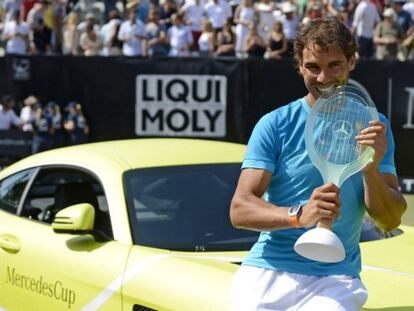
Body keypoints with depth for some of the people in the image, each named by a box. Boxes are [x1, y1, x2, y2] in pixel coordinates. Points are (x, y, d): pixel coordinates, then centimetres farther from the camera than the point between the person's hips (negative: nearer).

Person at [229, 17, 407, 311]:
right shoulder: (275, 124, 0)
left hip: (335, 279, 0)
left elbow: (391, 221, 2)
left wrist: (372, 170, -18)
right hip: (266, 273, 1)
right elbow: (240, 210, -8)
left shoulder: (373, 127, 7)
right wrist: (299, 215, -26)